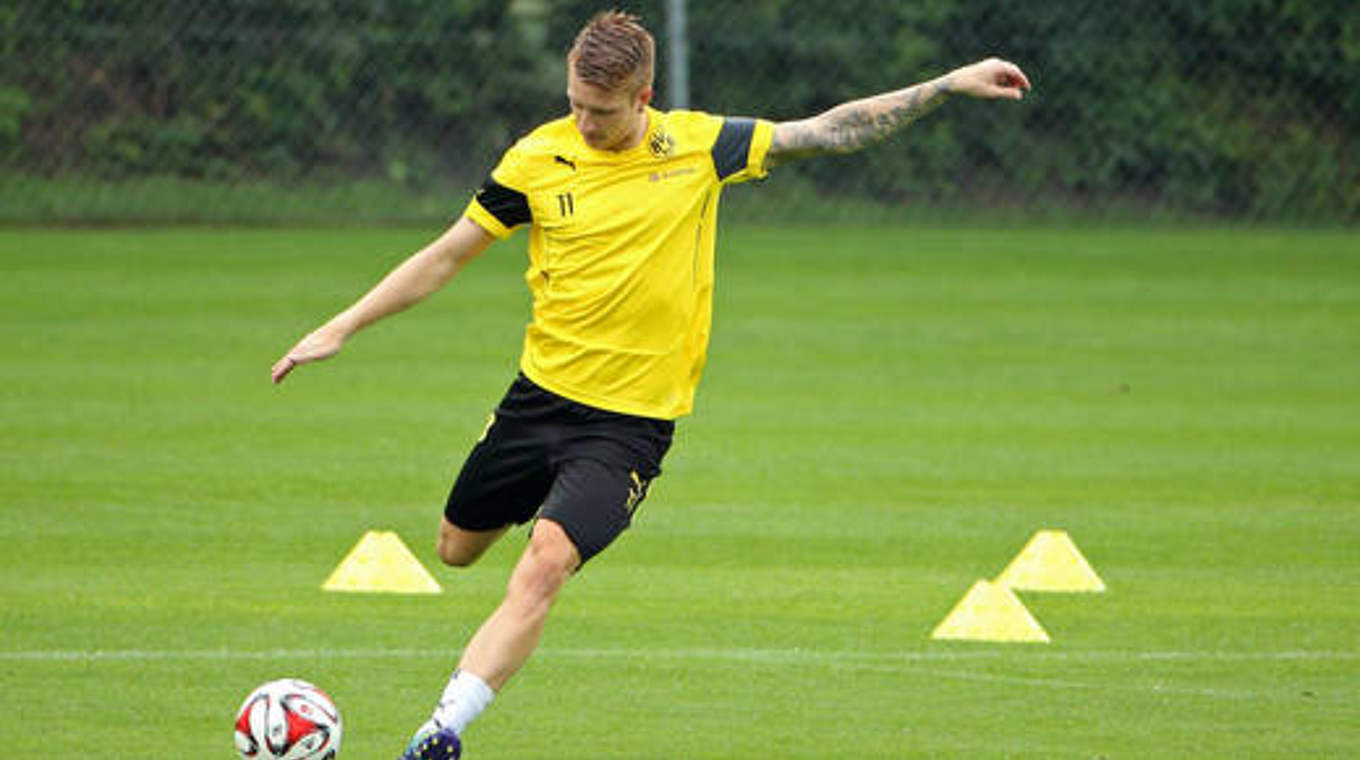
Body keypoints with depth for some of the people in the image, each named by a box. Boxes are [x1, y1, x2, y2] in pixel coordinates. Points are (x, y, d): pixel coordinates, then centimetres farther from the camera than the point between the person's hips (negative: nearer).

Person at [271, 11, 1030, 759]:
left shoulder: (697, 145, -6)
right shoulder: (539, 159, -5)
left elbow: (832, 133, 0)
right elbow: (448, 255, 5)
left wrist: (952, 85, -4)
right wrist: (342, 328, 3)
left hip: (631, 422, -3)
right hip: (539, 394, 3)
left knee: (543, 567, -23)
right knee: (457, 548, 18)